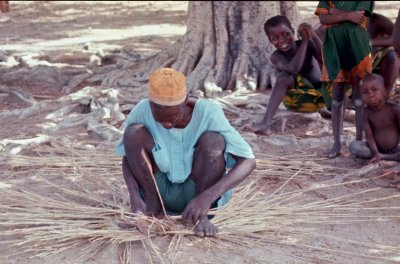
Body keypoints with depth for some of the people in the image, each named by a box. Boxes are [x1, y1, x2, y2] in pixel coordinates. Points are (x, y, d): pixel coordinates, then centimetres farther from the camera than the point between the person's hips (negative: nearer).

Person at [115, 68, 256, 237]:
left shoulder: (208, 113, -24)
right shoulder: (141, 112, -19)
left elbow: (249, 161, -27)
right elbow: (127, 157, -5)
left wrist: (207, 197, -39)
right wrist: (135, 197, -23)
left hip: (197, 192, -1)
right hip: (160, 190, 2)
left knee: (214, 140, -28)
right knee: (134, 132, -22)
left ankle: (201, 215, -17)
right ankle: (153, 207, -9)